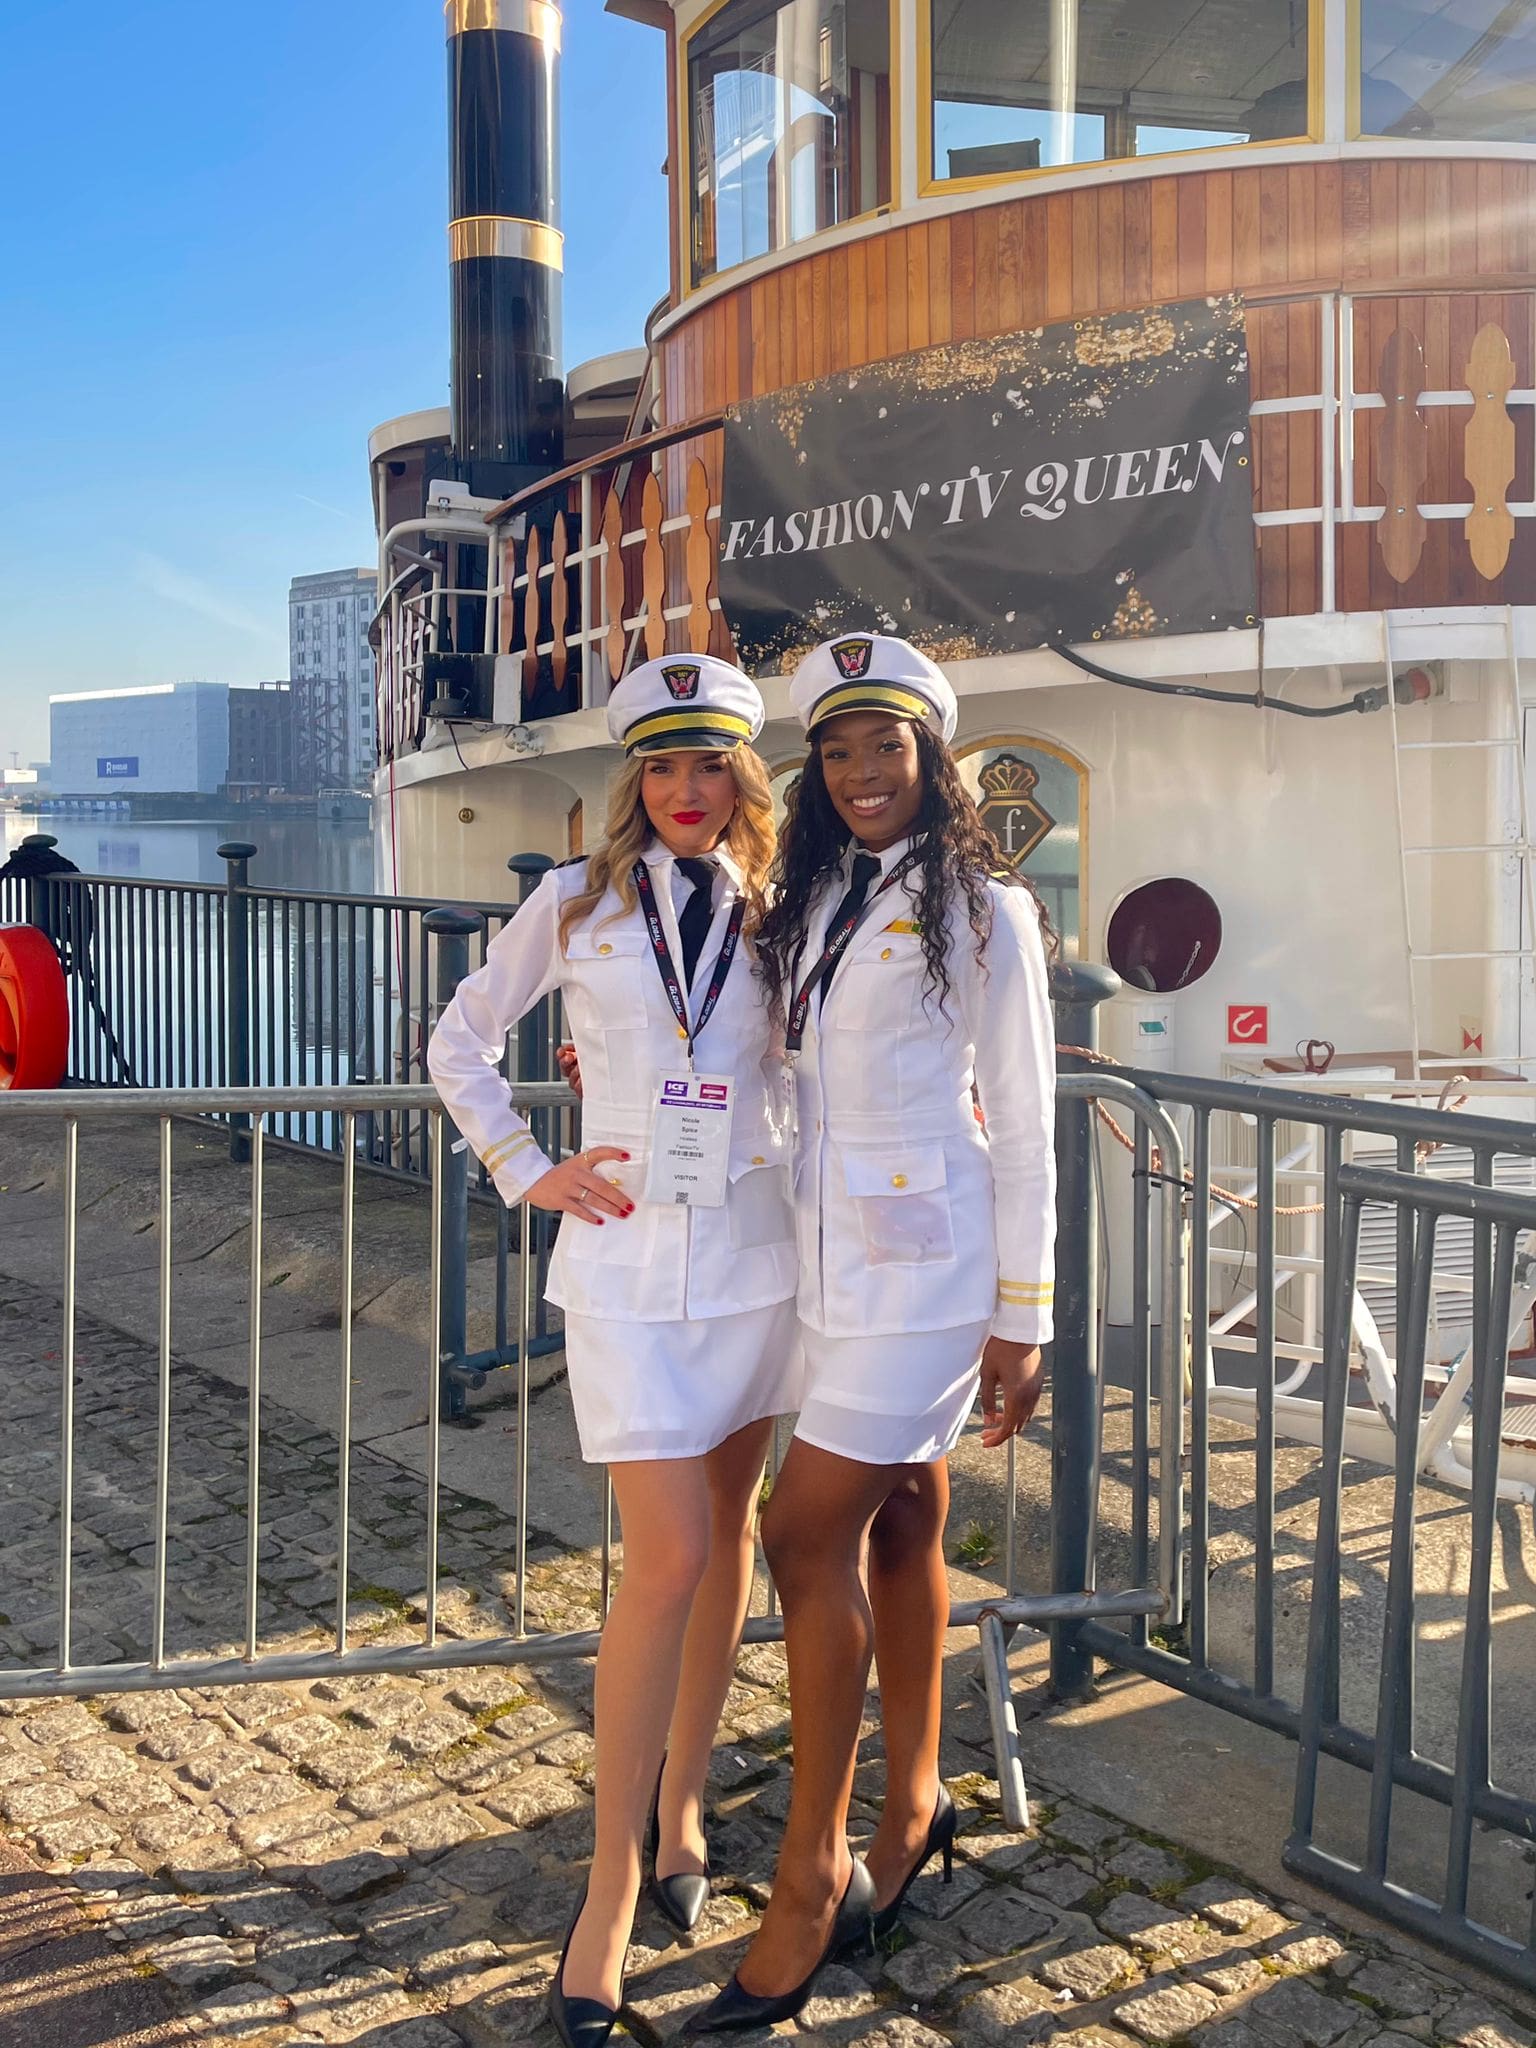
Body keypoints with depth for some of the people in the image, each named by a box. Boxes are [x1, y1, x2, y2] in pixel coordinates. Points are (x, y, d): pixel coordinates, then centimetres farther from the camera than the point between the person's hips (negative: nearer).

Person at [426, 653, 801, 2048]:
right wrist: (525, 1171, 1)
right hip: (627, 1258, -3)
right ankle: (612, 1890, 3)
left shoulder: (774, 916, 7)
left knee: (726, 1534, 12)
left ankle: (682, 1804, 31)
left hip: (754, 1252, 3)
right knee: (668, 1558, -10)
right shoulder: (578, 903, 1)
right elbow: (461, 1043, 9)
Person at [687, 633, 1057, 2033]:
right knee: (900, 1525, 15)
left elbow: (1022, 1126, -7)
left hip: (925, 1259, -6)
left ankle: (815, 1872, 7)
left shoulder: (982, 908, -6)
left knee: (808, 1534, -7)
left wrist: (1023, 1314, -8)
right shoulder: (813, 899, 12)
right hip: (833, 1257, 6)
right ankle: (914, 1810, 30)